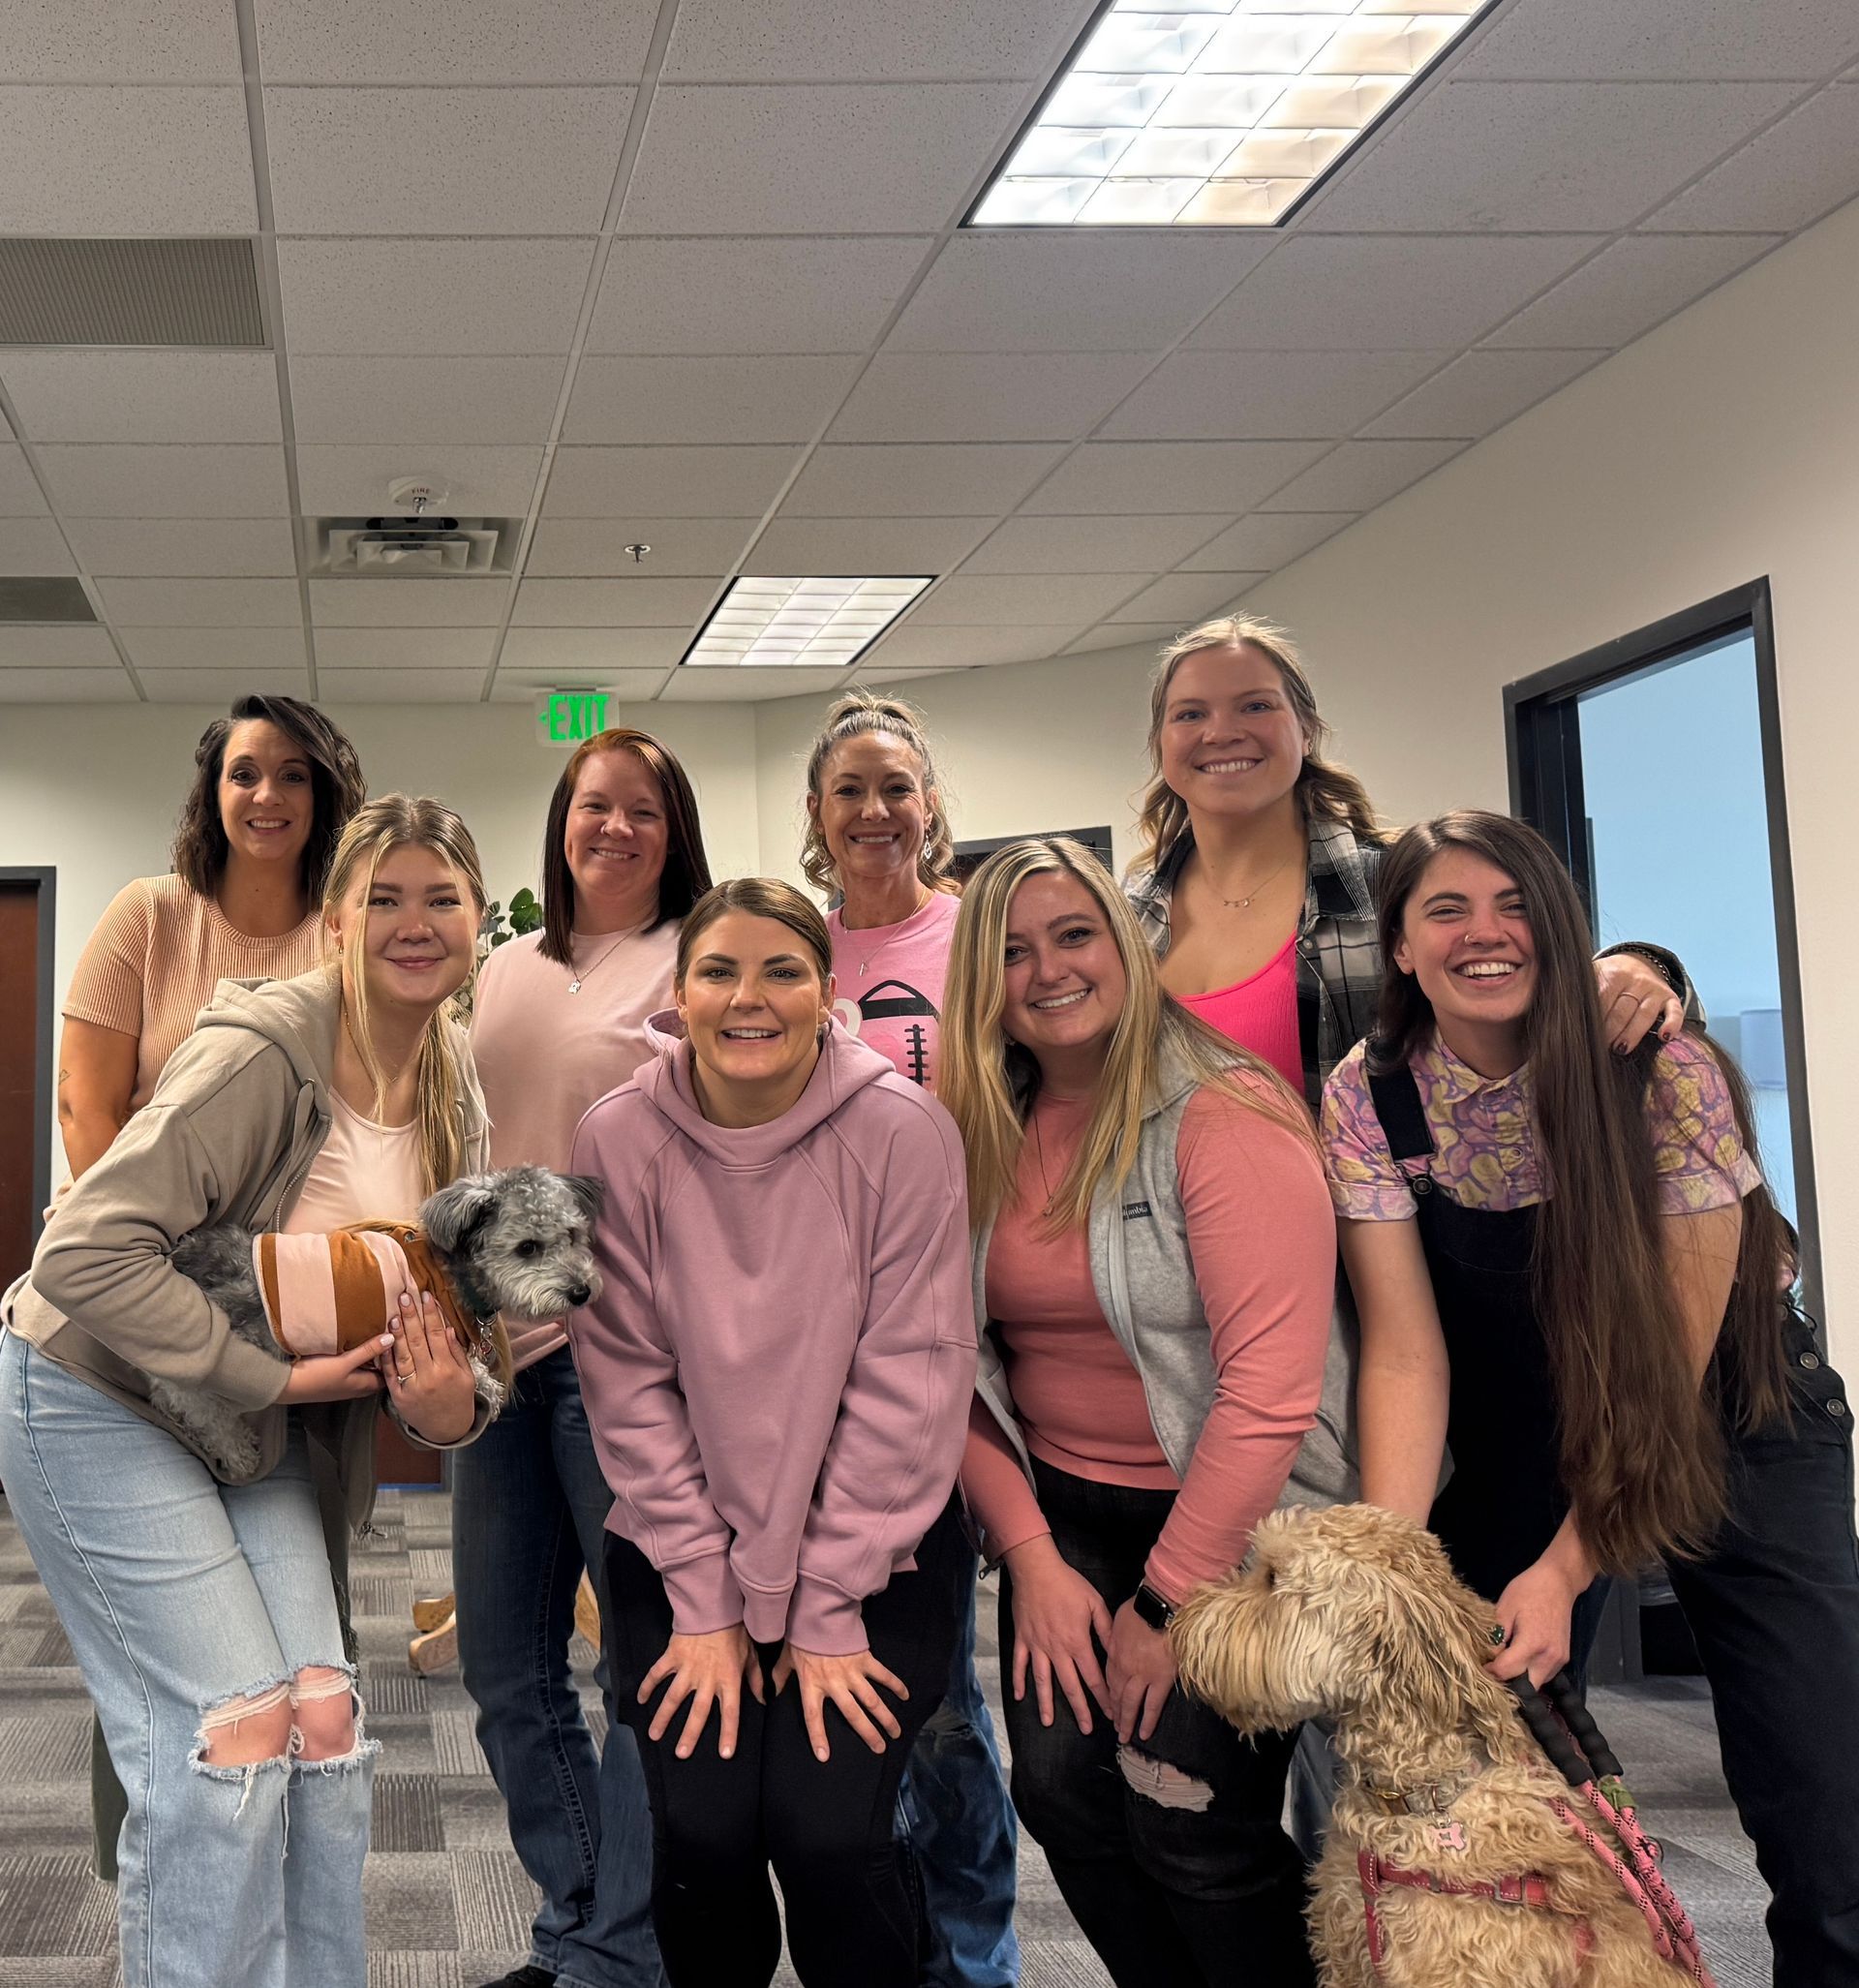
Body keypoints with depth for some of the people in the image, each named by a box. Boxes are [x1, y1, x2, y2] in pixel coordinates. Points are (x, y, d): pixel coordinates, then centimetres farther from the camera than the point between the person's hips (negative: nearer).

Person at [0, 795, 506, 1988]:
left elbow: (440, 1298, 5)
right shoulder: (263, 1049, -24)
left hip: (255, 1433, 7)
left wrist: (451, 1405, -18)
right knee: (231, 1729, -11)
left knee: (322, 1716, 2)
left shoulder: (455, 1095, 0)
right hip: (96, 1405, -7)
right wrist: (274, 1377, -26)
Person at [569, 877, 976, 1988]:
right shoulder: (622, 1140, -7)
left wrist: (829, 1612, -12)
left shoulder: (903, 1132, -13)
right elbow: (630, 1380, -5)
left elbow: (909, 1380, -12)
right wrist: (703, 1600, -9)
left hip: (877, 1543, -1)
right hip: (683, 1545, 2)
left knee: (828, 1830, -14)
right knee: (703, 1829, -11)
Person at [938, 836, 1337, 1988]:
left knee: (1189, 1823, -12)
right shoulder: (980, 1140, 2)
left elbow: (1270, 1386, -19)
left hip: (1235, 1524, -5)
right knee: (1059, 1783, -9)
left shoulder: (1228, 1115, -15)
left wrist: (1169, 1600, -16)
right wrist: (1030, 1555, -7)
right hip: (1065, 1511, 5)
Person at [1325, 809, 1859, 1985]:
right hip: (1523, 1448, 2)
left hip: (1732, 1434, -2)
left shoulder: (1666, 1078, -21)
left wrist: (1564, 1568, -25)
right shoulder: (1367, 1101, -13)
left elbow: (1668, 1362, -19)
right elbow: (1406, 1354, -16)